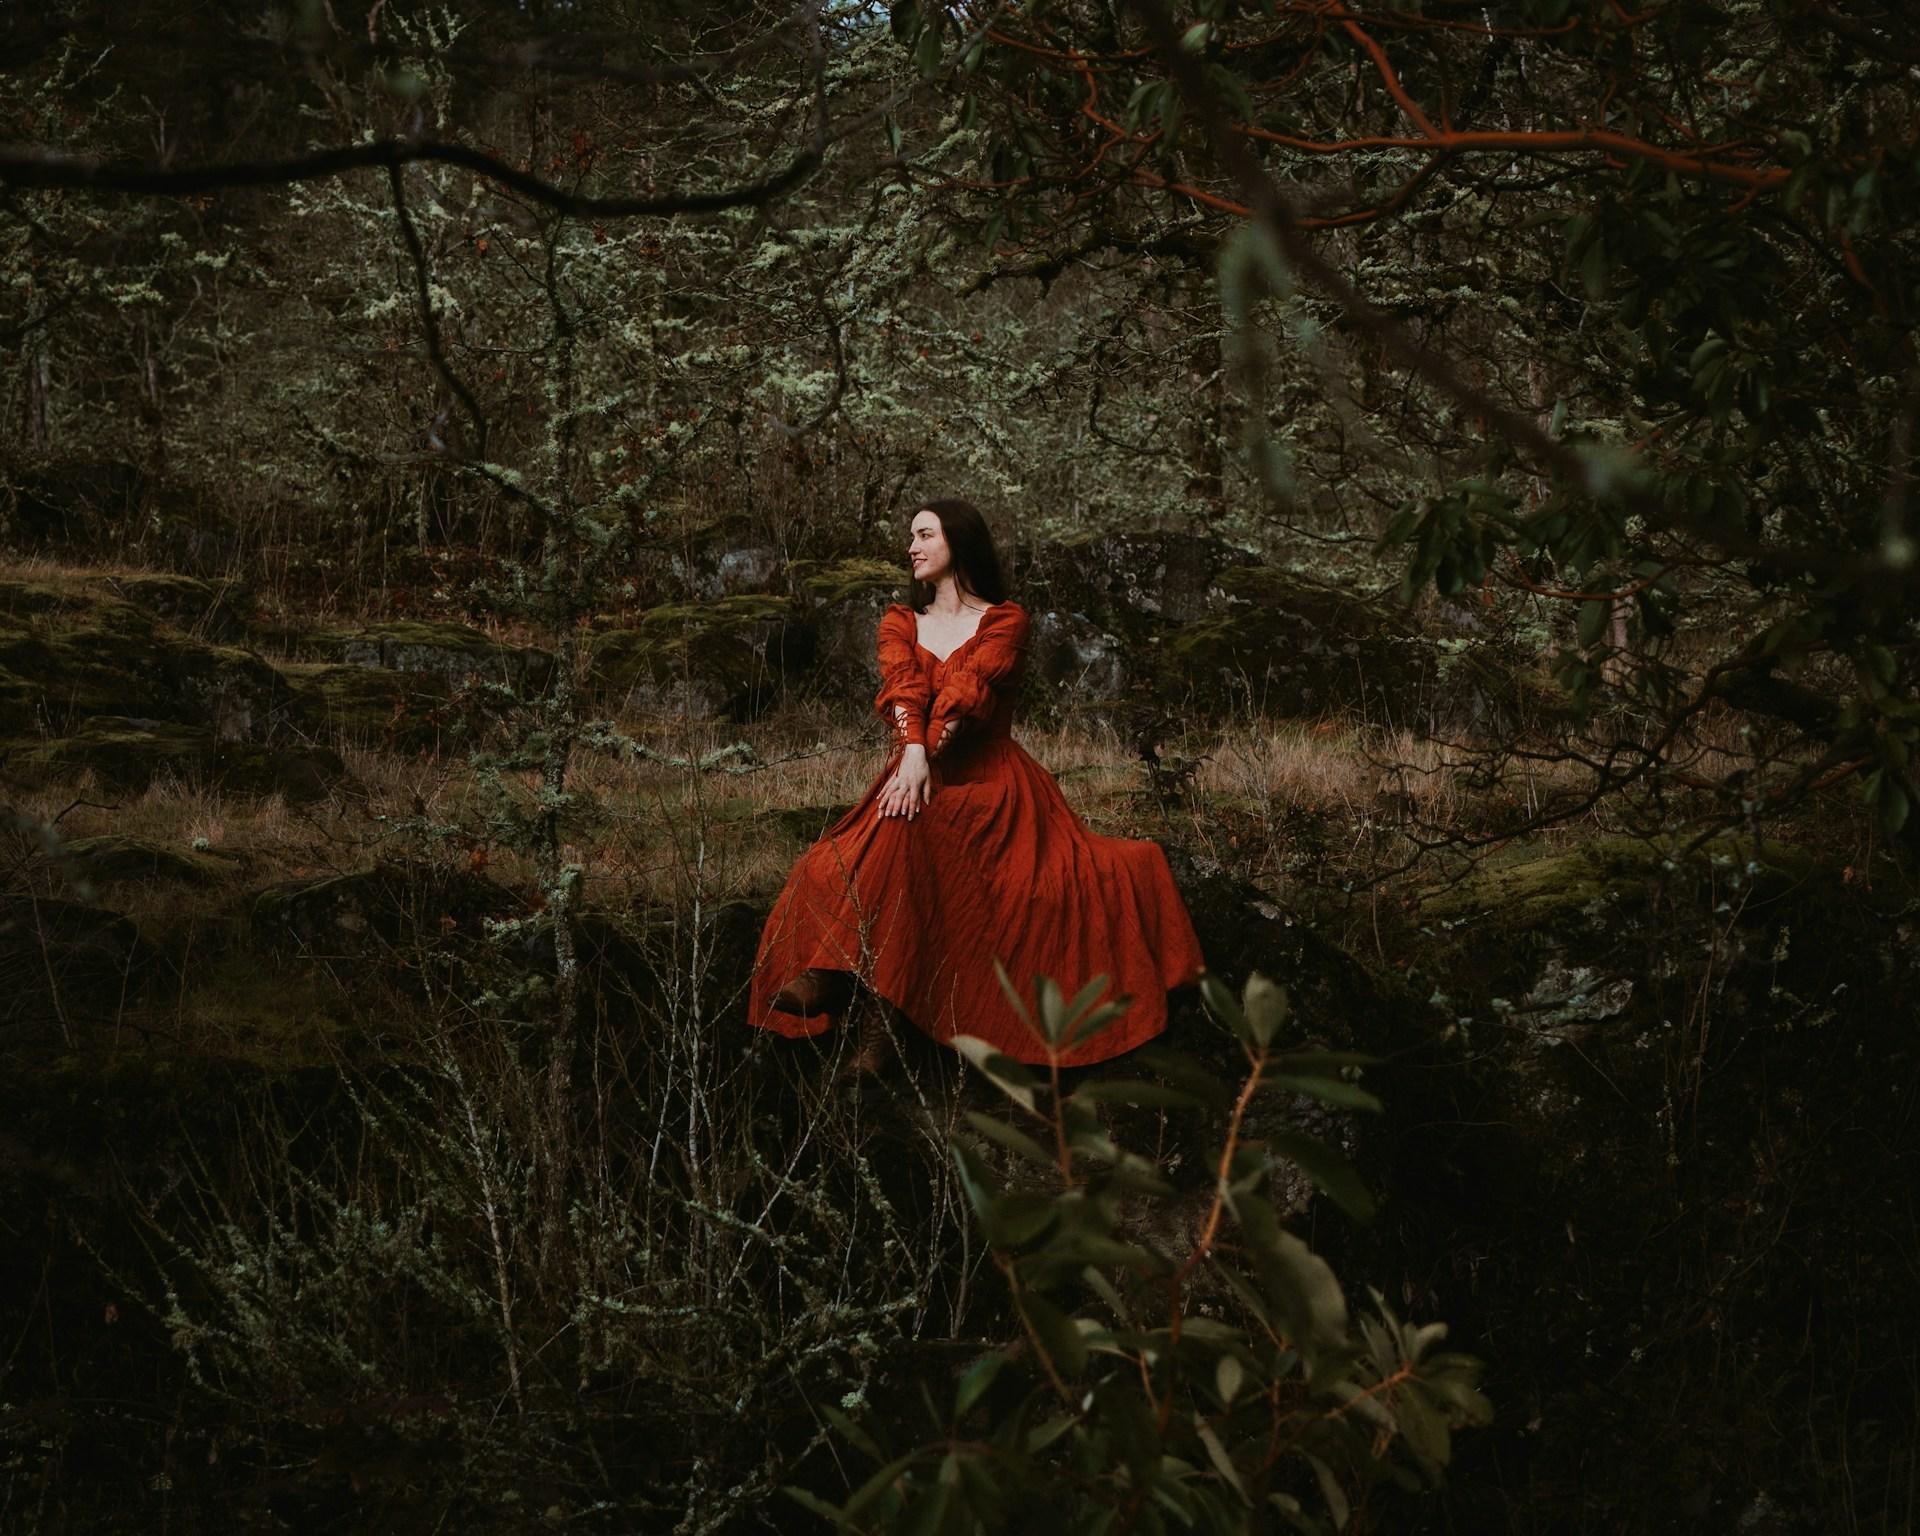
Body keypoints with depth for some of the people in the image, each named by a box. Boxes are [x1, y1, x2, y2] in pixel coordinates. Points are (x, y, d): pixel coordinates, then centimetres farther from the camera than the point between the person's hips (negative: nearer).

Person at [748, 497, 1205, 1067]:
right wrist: (912, 752, -28)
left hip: (991, 783, -3)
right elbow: (902, 686, -7)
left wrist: (928, 757, -28)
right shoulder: (900, 622, 14)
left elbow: (967, 690, -13)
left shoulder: (1004, 621, 4)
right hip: (917, 777, 3)